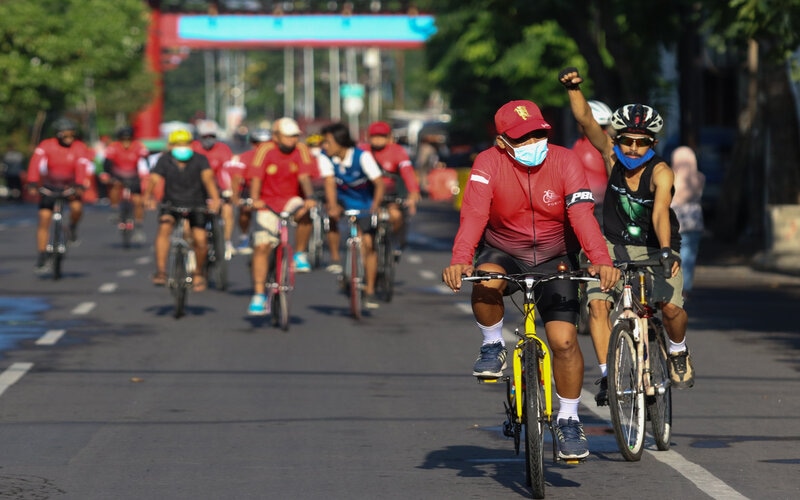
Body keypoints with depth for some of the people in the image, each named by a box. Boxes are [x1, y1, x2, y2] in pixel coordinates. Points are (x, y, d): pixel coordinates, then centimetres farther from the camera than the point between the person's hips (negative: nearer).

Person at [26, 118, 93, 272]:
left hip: (70, 186, 0)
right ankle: (42, 257, -1)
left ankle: (73, 227, 6)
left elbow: (82, 167, -30)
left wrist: (80, 186, -47)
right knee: (44, 219, -9)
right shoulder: (46, 146, -17)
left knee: (77, 207, -29)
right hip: (49, 186, 0)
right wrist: (32, 184, -45)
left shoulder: (79, 148, -15)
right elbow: (36, 163, -30)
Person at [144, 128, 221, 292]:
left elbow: (208, 177, -30)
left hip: (196, 205, 0)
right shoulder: (165, 161, -11)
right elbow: (154, 179, -25)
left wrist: (215, 198, -48)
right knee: (164, 228, -28)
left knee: (200, 239, -13)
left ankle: (198, 273, 15)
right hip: (171, 204, 0)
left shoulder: (199, 160, -14)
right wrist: (148, 197, -45)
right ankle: (160, 271, -25)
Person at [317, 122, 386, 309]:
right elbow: (329, 183, -29)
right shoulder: (325, 157, -19)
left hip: (364, 204, -4)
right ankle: (335, 258, -9)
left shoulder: (362, 157, -25)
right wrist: (332, 207, -44)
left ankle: (370, 291, -3)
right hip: (343, 200, 4)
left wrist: (375, 207, -38)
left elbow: (378, 183, -25)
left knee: (368, 243, -11)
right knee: (332, 214, -27)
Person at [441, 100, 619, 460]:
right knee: (485, 283, -35)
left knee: (564, 340, -12)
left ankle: (568, 420, 7)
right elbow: (473, 215, -29)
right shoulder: (488, 163, -17)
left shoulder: (564, 161, -16)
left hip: (554, 259, 0)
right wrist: (459, 261, -47)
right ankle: (493, 347, -6)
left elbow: (582, 215, -26)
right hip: (502, 253, 0)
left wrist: (601, 261, -42)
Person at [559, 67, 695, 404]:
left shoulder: (660, 173, -23)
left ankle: (678, 352, 13)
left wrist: (667, 251, -53)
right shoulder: (612, 156, -14)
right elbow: (585, 120, -25)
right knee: (597, 302, -19)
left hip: (654, 248, -2)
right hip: (615, 246, 2)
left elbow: (660, 214, -38)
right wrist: (573, 88, -42)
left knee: (671, 306, -19)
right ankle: (607, 374, -9)